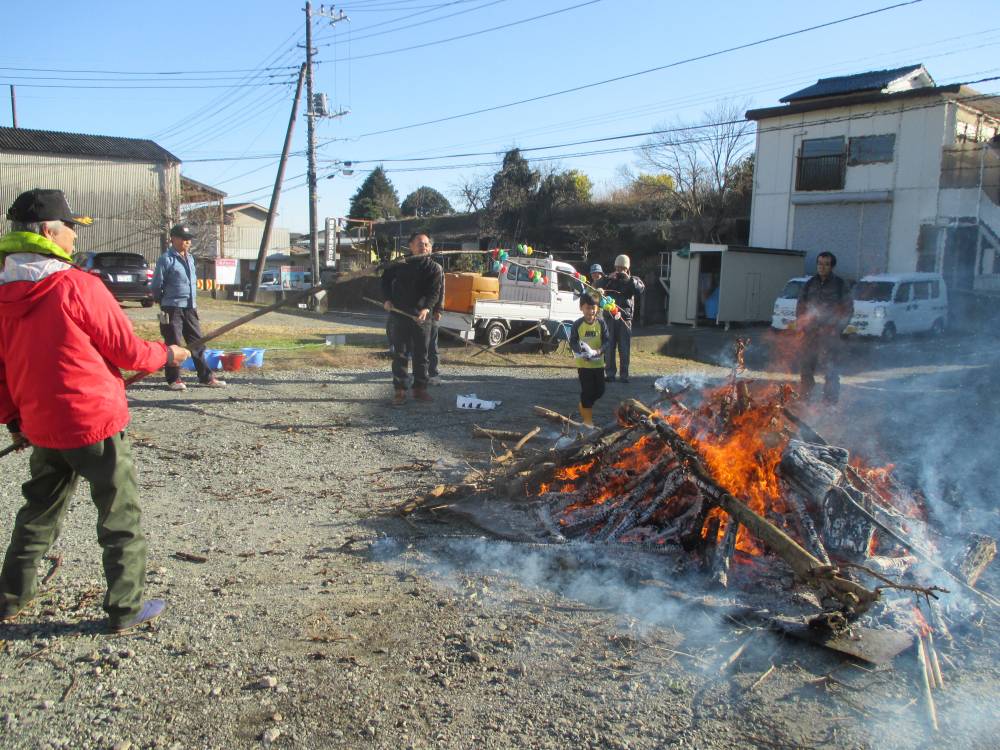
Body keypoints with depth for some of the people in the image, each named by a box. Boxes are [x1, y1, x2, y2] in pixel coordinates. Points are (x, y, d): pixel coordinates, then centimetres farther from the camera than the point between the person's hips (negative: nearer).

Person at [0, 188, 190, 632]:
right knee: (121, 517, 7)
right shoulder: (79, 287, -16)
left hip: (41, 427, 6)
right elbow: (126, 350, -9)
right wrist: (167, 354, 9)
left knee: (40, 512, 24)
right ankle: (126, 609, 14)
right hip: (95, 422, -6)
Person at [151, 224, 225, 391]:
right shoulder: (166, 259, -9)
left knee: (197, 343, 8)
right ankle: (174, 379, 9)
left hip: (190, 308, 7)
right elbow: (156, 285, -6)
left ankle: (206, 377, 14)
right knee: (173, 344, 0)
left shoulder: (190, 258, 13)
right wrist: (163, 303, 5)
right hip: (172, 308, -7)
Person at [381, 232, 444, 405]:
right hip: (399, 315, 0)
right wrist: (387, 299, 7)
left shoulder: (435, 269, 1)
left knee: (421, 354, 6)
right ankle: (399, 391, 5)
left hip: (422, 316, 0)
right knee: (399, 354, 1)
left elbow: (435, 291, -13)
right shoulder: (400, 265, 5)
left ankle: (420, 388, 17)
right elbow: (385, 279, 21)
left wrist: (426, 308, -30)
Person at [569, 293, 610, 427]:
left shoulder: (601, 323, -3)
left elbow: (607, 340, -4)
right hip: (583, 363, -3)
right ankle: (588, 418, 13)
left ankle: (584, 406, 35)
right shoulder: (578, 324, -9)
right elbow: (572, 342, -6)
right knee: (587, 390, 1)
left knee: (600, 390, 9)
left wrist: (599, 351, -22)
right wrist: (581, 352, -23)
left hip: (598, 362, 3)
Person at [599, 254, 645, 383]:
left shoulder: (633, 280, 10)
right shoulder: (609, 280, 13)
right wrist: (609, 279, -11)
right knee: (609, 347, 0)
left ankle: (624, 374, 7)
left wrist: (629, 279, -15)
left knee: (624, 349, 0)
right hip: (610, 317, 1)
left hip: (625, 318, -1)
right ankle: (610, 373, 6)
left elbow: (641, 289, -10)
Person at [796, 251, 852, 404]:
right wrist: (800, 322, 4)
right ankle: (803, 396, 20)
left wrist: (837, 327, -10)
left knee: (830, 367, -7)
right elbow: (801, 304, 19)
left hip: (829, 333, -4)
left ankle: (830, 400, -2)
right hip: (810, 332, 4)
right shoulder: (811, 283, 13)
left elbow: (847, 309, 1)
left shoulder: (839, 284, 1)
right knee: (807, 365, 9)